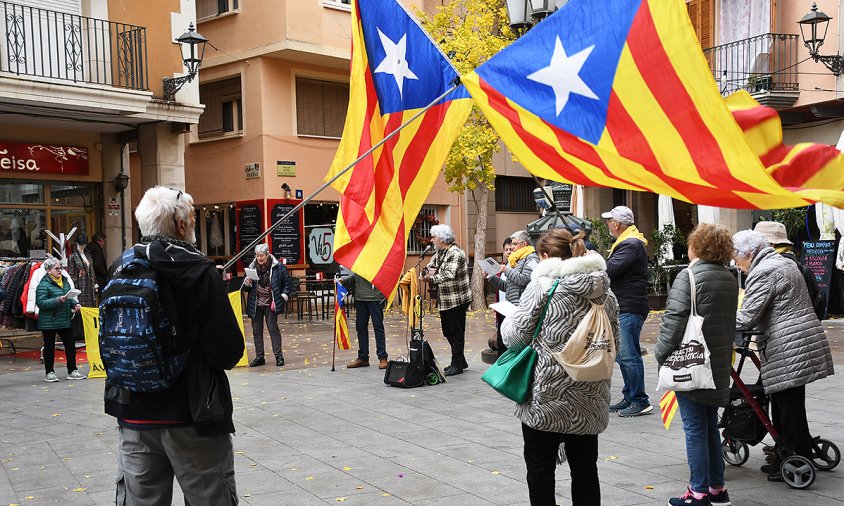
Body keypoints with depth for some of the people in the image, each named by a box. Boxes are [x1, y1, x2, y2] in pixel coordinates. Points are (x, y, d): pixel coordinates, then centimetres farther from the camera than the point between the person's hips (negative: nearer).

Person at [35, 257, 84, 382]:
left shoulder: (65, 281, 9)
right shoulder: (44, 284, -12)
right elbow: (41, 303, -20)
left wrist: (74, 304, 2)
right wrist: (58, 300, -28)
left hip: (65, 320, 6)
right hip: (48, 322, -6)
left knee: (70, 344, 7)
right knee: (49, 347, 5)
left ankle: (72, 371, 17)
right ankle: (49, 373, 16)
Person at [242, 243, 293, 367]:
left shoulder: (277, 267, -4)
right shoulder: (252, 267, 5)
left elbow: (288, 282, 3)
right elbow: (245, 288, 12)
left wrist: (284, 296, -6)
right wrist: (246, 283, -11)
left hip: (270, 304, -4)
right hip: (255, 305, 4)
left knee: (273, 328, -4)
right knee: (256, 330, 7)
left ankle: (279, 356, 3)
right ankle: (259, 357, 15)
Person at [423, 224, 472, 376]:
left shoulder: (455, 253, -17)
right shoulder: (439, 253, 13)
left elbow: (449, 274, -30)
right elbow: (430, 267, 12)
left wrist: (432, 278, -26)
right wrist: (426, 272, -10)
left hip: (457, 300, -10)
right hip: (444, 300, 10)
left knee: (456, 332, -1)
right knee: (448, 331, 16)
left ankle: (457, 365, 8)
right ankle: (461, 361, 28)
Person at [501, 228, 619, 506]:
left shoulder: (542, 285, -11)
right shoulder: (606, 293, 7)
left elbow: (516, 336, -9)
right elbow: (613, 343, 14)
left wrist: (507, 322, 12)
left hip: (547, 397, -5)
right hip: (589, 400, 5)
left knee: (540, 468, 8)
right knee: (585, 468, 15)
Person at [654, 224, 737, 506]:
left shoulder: (689, 276, -14)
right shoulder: (730, 279, 11)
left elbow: (674, 321, -19)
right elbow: (729, 322, 17)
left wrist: (661, 354, -9)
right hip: (718, 364, 8)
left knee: (695, 428, -1)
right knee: (710, 425, 17)